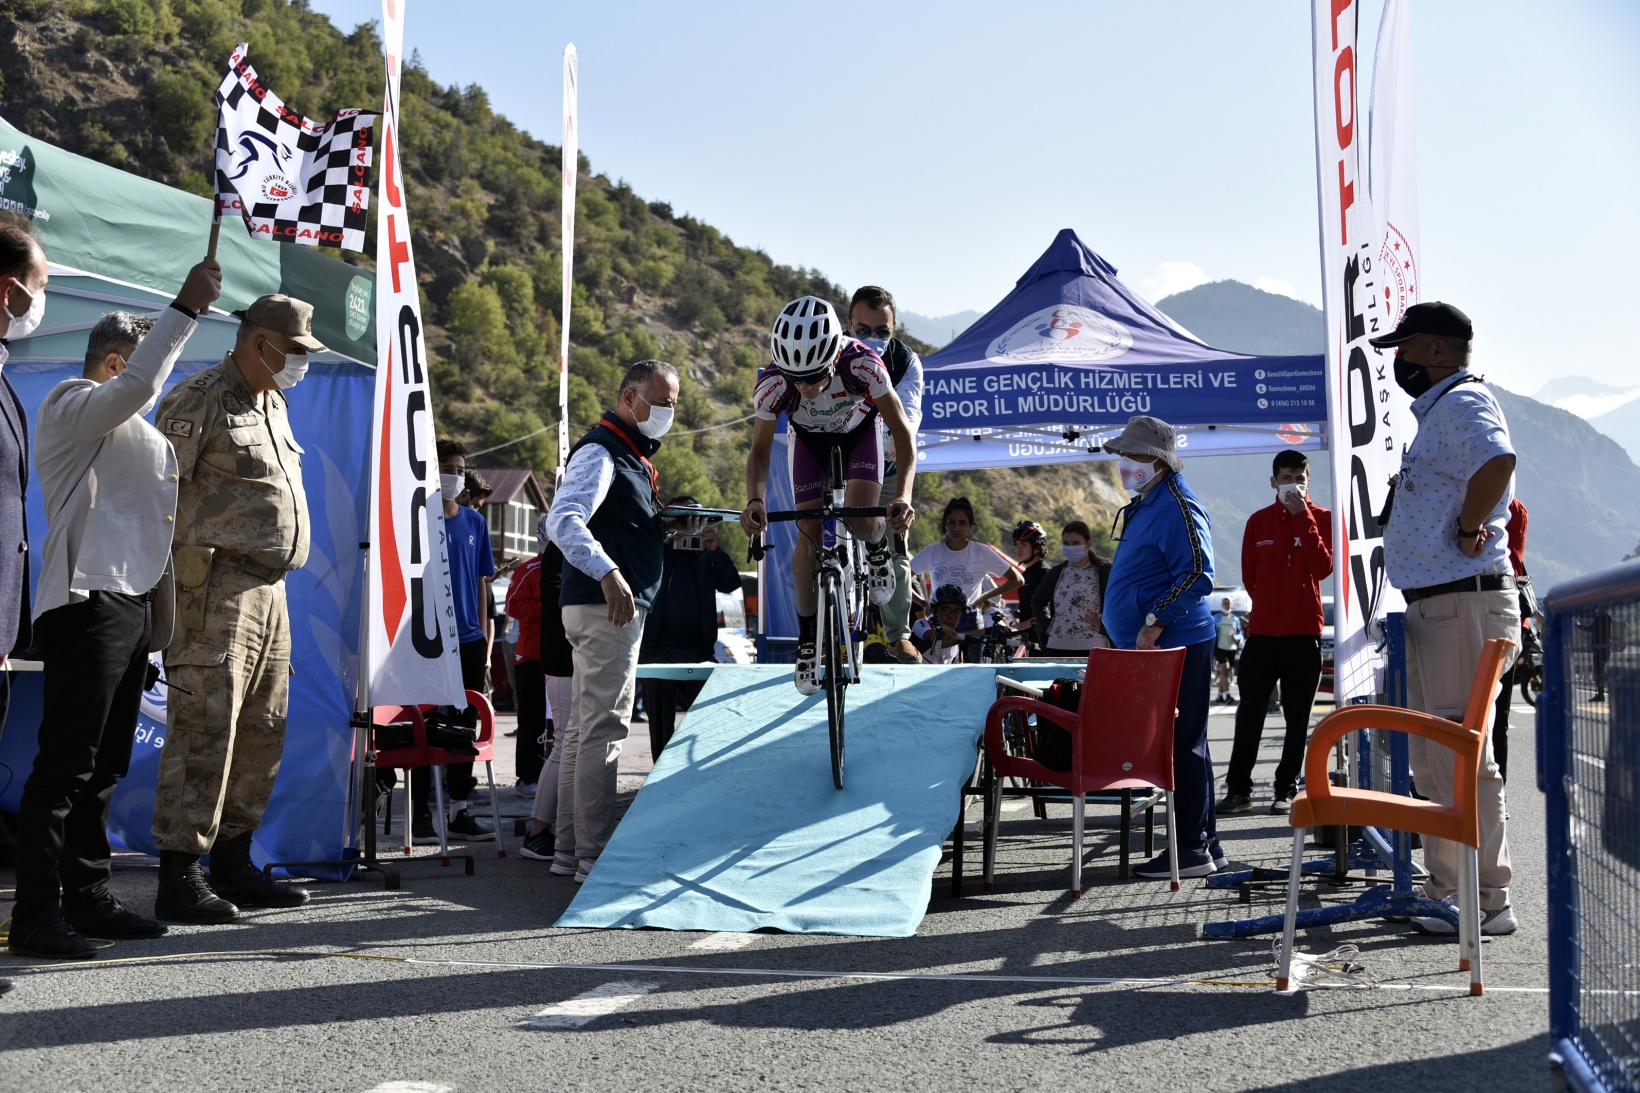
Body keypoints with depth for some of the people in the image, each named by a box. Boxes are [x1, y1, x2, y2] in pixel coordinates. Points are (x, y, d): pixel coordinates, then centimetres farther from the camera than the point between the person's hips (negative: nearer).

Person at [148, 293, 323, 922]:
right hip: (216, 588, -9)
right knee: (203, 729, -10)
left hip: (268, 588, 9)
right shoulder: (198, 400, -8)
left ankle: (232, 863, 21)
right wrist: (172, 581, -17)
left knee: (262, 730, 11)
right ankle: (178, 879, -6)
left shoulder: (274, 404, 20)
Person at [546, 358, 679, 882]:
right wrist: (607, 573, -41)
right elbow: (562, 520, -28)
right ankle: (594, 855, -10)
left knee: (585, 728, 13)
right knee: (604, 727, -11)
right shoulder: (600, 451, -13)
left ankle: (571, 845, 20)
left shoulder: (632, 457, 20)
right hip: (608, 606, -11)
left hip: (614, 606, 11)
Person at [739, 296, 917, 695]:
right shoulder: (773, 382, -35)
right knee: (809, 536, -7)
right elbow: (760, 450, -23)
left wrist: (903, 496, -47)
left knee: (860, 521, -23)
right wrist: (755, 501, -43)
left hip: (859, 433, -1)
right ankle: (808, 640, 9)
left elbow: (902, 431, -32)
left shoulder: (862, 364, -40)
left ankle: (879, 548, 14)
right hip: (810, 441, 1)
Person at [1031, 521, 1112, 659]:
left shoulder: (1104, 571, -1)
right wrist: (1046, 625, 13)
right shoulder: (1056, 573, 13)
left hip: (1092, 649, -4)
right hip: (1057, 648, 4)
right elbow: (1038, 602, 27)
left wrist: (1104, 626, -8)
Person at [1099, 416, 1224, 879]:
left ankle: (1192, 849, -3)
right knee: (1182, 746, 13)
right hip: (1157, 648, 11)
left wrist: (1155, 622, -23)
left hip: (1176, 646, -11)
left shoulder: (1177, 507, -14)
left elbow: (1198, 575, -22)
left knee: (1182, 745, -7)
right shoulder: (1145, 506, 19)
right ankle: (1204, 844, 20)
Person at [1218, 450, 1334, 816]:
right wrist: (1271, 604, 9)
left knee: (1297, 717, 3)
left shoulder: (1321, 518, 3)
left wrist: (1304, 517, -12)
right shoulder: (1258, 521, 9)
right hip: (1263, 631, 2)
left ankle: (1286, 789, 9)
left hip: (1305, 632, -1)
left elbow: (1324, 568, -11)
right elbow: (1248, 574, 13)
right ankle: (1239, 788, 7)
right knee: (1250, 714, 1)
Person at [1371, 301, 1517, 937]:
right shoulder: (1438, 409, 21)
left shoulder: (1463, 401, -12)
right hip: (1435, 603, 11)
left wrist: (1469, 532, -23)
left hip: (1464, 602, -11)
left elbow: (1497, 460, -33)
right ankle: (1445, 887, 25)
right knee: (1432, 759, 16)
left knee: (1463, 756, -9)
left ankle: (1486, 901, -4)